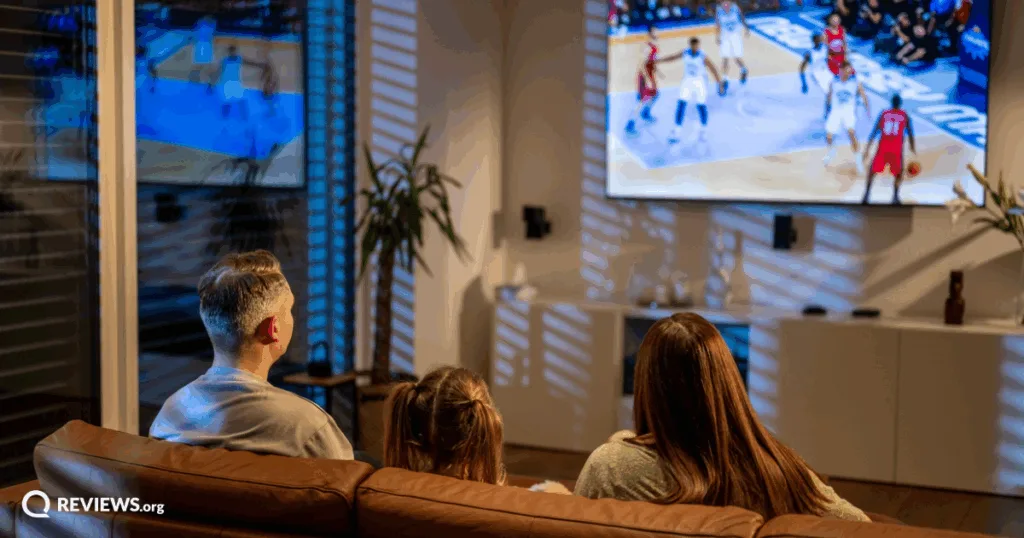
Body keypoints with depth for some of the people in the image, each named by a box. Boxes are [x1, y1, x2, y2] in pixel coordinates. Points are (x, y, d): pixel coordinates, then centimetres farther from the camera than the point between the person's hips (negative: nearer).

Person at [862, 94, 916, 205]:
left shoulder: (884, 114, 11)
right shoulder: (905, 116, 9)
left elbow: (874, 131, 7)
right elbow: (910, 133, 9)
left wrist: (867, 148, 8)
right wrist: (913, 148, 19)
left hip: (883, 147, 1)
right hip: (897, 149, -1)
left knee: (872, 171, 16)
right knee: (899, 173, 16)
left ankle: (866, 195, 3)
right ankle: (895, 196, -2)